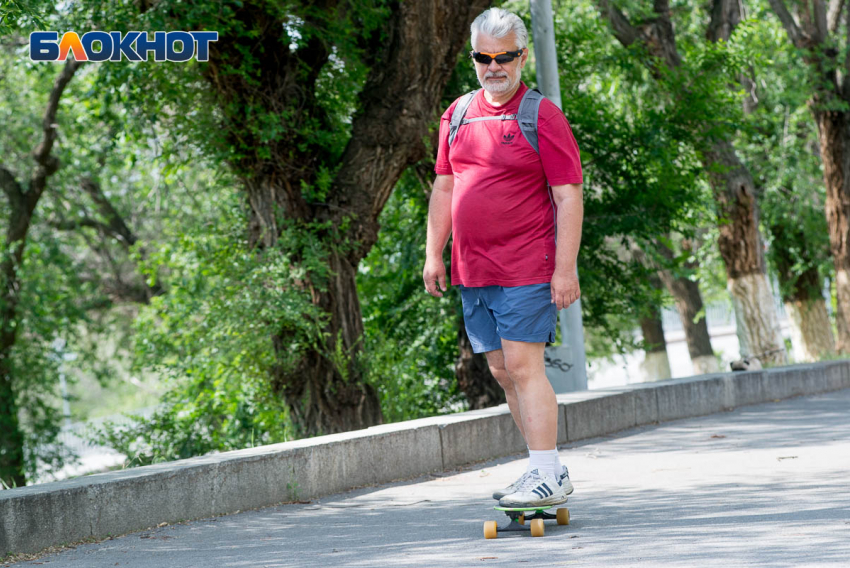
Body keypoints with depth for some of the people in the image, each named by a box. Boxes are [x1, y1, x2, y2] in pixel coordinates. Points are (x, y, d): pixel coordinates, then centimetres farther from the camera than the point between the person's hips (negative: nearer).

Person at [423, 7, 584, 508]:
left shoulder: (542, 117, -7)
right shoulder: (458, 115, 12)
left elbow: (568, 195, -10)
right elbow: (444, 188, 18)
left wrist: (566, 269, -16)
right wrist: (434, 255, 13)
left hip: (526, 272, -7)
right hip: (472, 270, 7)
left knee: (523, 366, -13)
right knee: (502, 370, 9)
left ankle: (548, 475, -12)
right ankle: (547, 471, 17)